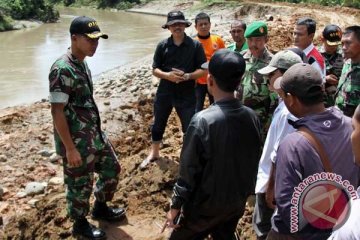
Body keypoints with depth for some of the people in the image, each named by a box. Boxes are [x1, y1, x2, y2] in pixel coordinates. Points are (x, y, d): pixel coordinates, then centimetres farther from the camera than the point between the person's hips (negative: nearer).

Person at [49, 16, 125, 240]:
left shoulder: (82, 63, 5)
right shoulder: (62, 70, -24)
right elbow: (57, 112, -23)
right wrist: (70, 148, -21)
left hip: (95, 134, 9)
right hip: (76, 143, -9)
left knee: (112, 169, 21)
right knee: (80, 185, 9)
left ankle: (101, 208, 43)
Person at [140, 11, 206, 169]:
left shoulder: (195, 45, -6)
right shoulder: (162, 45, -2)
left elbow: (203, 70, -6)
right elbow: (155, 69, 0)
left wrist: (187, 76, -22)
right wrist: (167, 75, -20)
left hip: (187, 95, -2)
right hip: (164, 93, 2)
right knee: (158, 125, 16)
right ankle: (154, 153, 37)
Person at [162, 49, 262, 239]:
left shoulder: (202, 121, -27)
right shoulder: (252, 117, -10)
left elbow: (189, 171, -20)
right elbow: (254, 162, 3)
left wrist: (175, 206, -8)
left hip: (206, 206, -5)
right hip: (237, 203, 5)